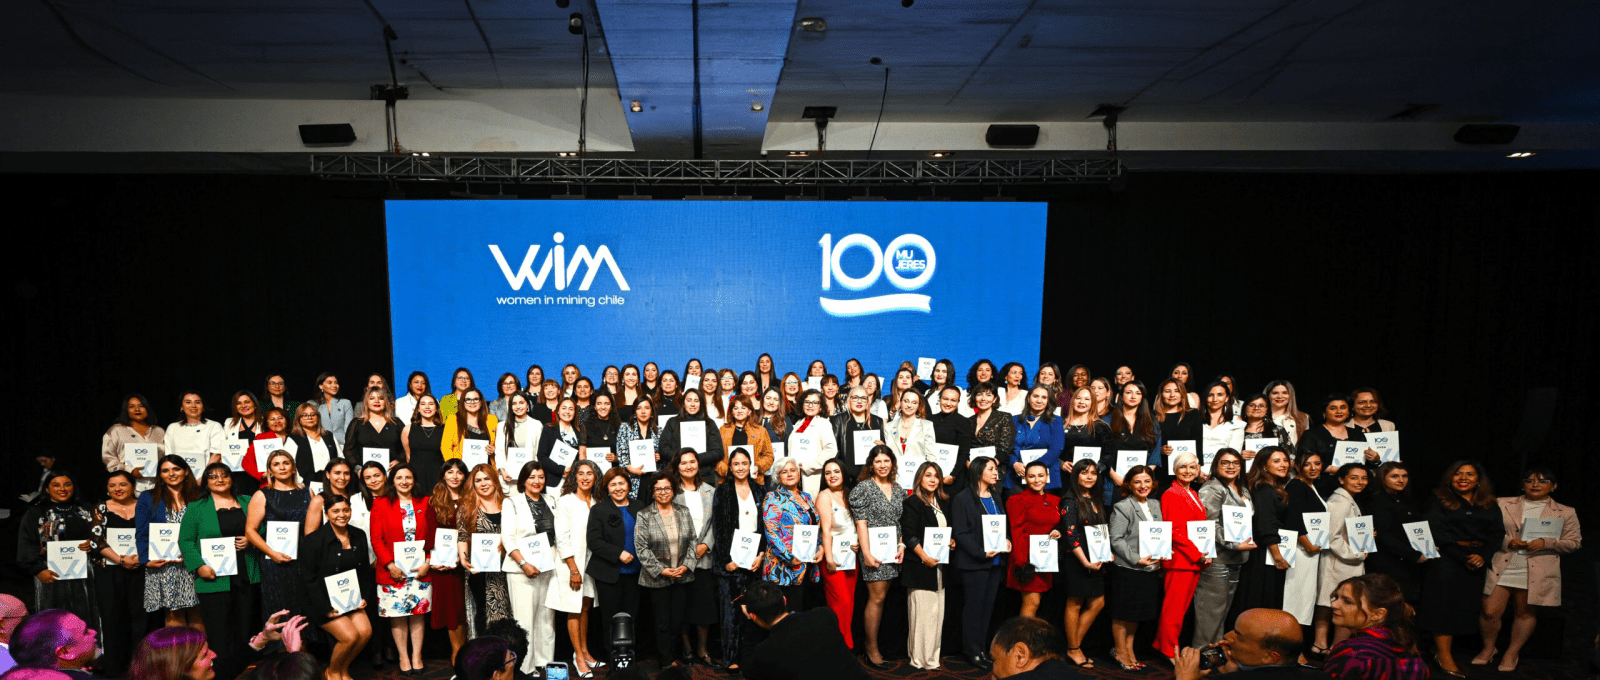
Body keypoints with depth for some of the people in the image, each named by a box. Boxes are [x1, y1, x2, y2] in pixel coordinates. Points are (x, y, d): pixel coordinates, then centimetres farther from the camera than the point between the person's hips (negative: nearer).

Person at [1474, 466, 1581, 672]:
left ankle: (1512, 653, 25)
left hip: (1537, 572, 0)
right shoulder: (1502, 504, 7)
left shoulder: (1565, 513, 8)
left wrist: (1546, 542, -11)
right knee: (1489, 611, -3)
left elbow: (1574, 541, 5)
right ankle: (1488, 649, 19)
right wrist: (1507, 541, -11)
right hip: (1502, 568, 0)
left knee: (1525, 613, 8)